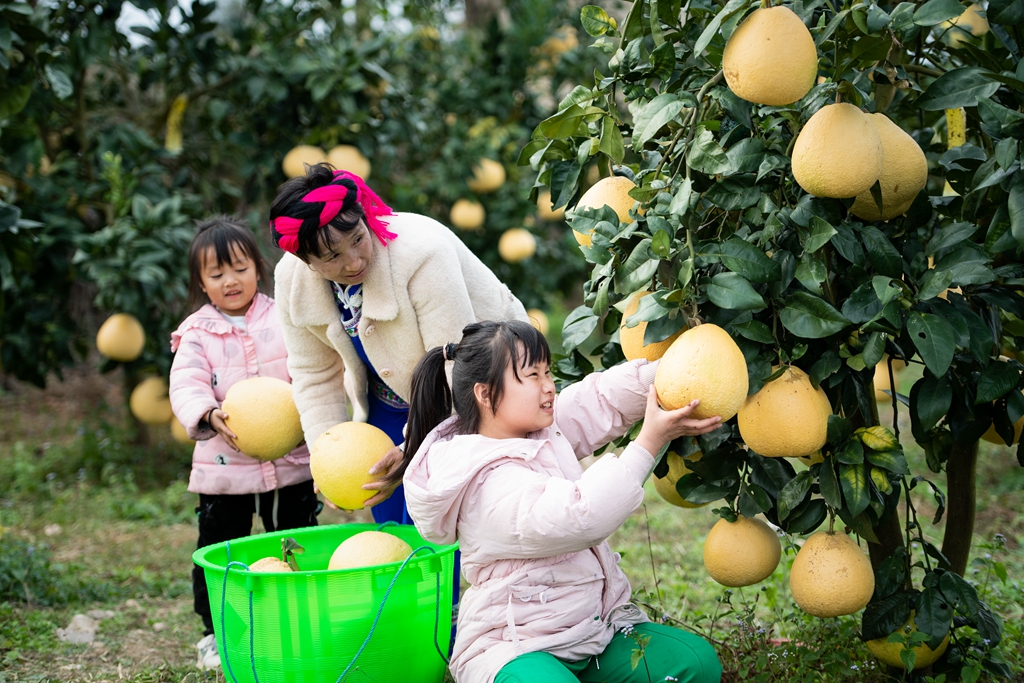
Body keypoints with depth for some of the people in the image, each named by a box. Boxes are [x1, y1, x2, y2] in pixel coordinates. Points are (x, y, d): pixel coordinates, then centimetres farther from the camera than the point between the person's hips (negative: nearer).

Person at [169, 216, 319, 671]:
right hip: (224, 464, -1)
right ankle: (216, 633, 23)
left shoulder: (284, 318, 1)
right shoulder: (196, 333, -1)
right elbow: (186, 386, -11)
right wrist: (209, 415, -30)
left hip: (292, 461, 1)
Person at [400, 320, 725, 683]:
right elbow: (578, 516, -34)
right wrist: (649, 442, -32)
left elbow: (604, 397, 5)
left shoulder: (543, 429, 5)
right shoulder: (491, 484, -23)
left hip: (595, 626, 8)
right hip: (514, 648, -8)